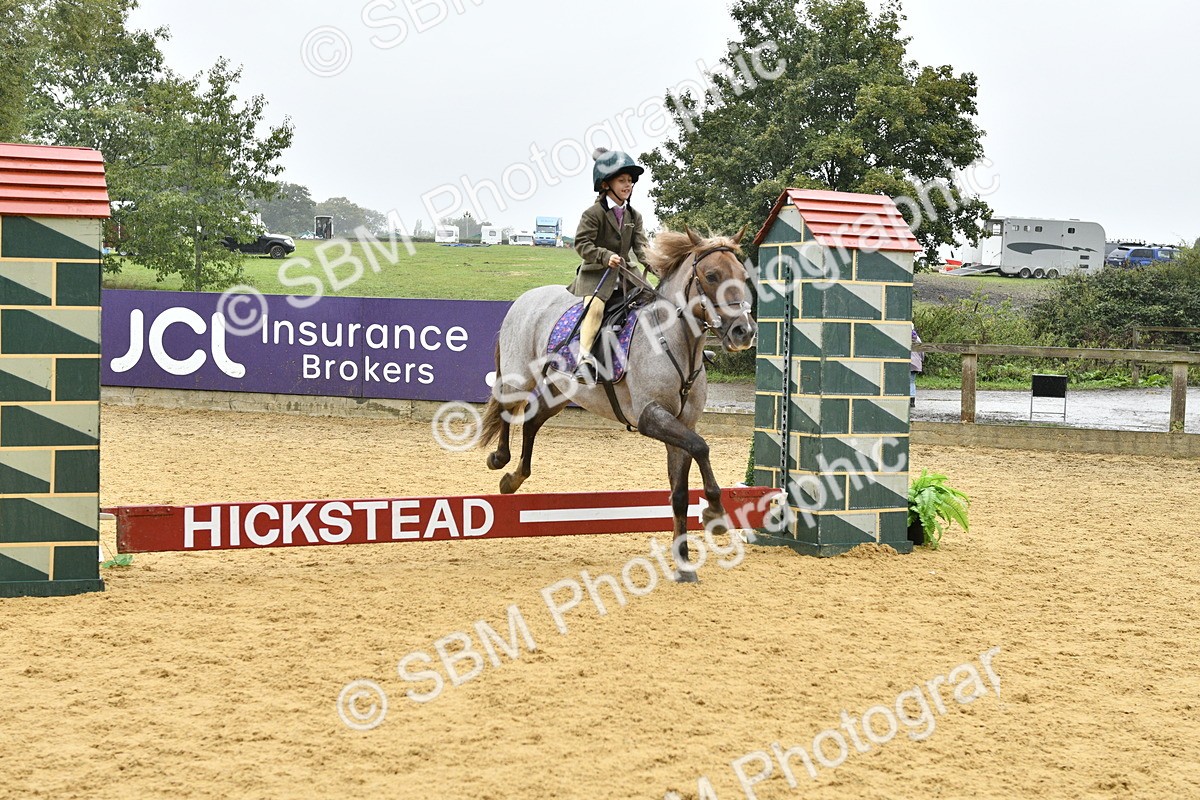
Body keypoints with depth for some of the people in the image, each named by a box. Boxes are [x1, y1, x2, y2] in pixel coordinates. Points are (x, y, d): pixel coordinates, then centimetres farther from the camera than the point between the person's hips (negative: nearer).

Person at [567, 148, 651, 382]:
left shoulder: (634, 216, 13)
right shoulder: (594, 213, -6)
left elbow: (640, 245, 7)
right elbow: (582, 244, -12)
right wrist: (605, 256, -25)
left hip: (623, 275, 7)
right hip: (595, 274, -7)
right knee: (595, 307, -29)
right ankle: (584, 358, -39)